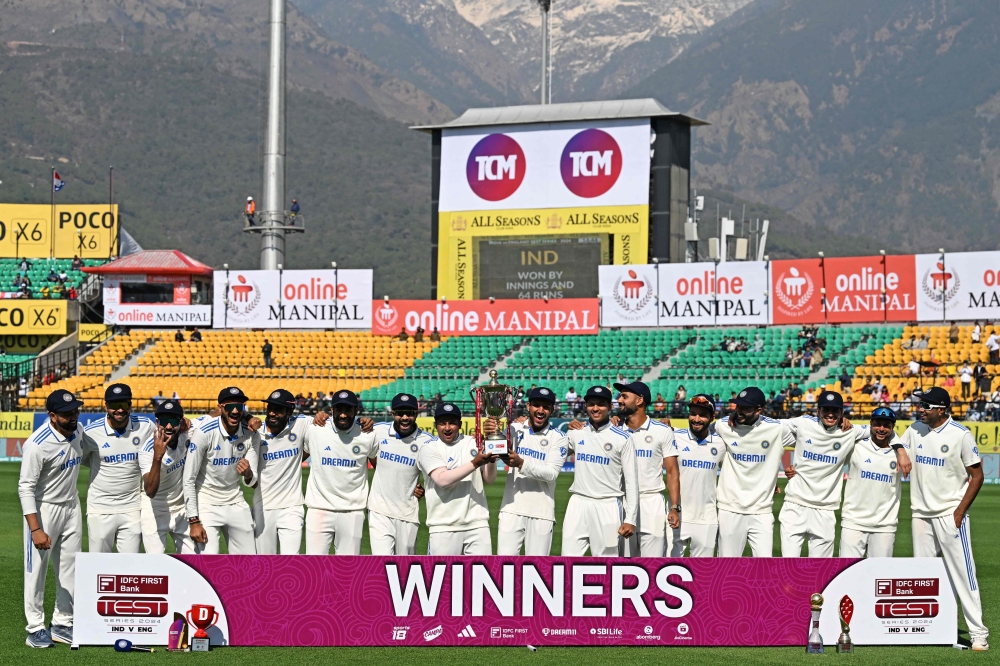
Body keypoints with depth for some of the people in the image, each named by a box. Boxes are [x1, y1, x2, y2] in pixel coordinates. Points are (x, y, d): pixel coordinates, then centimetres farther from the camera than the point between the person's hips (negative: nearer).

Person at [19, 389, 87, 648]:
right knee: (37, 570, 0)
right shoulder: (37, 444, -25)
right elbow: (25, 488, -22)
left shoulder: (79, 430, -4)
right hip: (43, 508, -7)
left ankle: (62, 625, 21)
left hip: (71, 507, 7)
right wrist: (35, 529, -25)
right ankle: (35, 628, 8)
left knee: (70, 570, 11)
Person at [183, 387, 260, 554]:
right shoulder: (204, 433, -19)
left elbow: (252, 482, -1)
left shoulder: (251, 435, -6)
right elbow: (189, 480, -15)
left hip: (236, 505, 5)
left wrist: (248, 474, -27)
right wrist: (194, 521, -17)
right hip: (206, 506, -5)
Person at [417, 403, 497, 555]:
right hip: (444, 526, -3)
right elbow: (442, 479, -18)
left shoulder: (473, 444, 11)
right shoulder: (429, 449, -2)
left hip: (478, 524, 3)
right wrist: (475, 463, -24)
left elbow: (489, 480, 8)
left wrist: (491, 460, -12)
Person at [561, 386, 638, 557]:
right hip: (578, 504, 4)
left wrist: (630, 519, -9)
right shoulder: (575, 433, 9)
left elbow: (631, 481, -4)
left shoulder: (622, 438, -2)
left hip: (608, 507, -4)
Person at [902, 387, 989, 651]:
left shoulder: (960, 435, -10)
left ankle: (978, 633, -4)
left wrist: (960, 511, -13)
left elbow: (977, 475, -7)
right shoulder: (915, 430, 5)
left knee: (962, 573, -7)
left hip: (951, 514, -6)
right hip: (921, 514, 6)